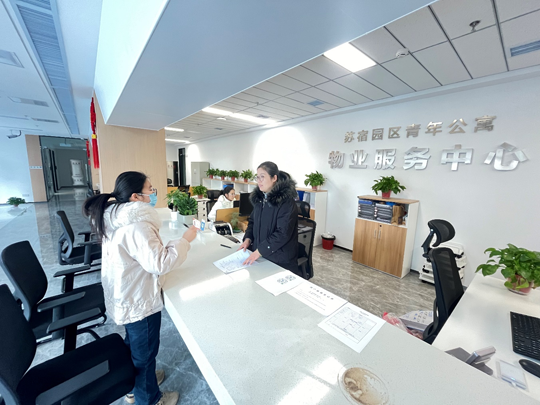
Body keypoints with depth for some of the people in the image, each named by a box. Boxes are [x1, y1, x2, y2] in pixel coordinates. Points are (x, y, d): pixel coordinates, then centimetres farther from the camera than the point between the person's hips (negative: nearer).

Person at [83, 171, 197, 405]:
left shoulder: (114, 217, -2)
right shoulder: (136, 225, -32)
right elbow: (160, 263, -32)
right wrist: (185, 240, -23)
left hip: (125, 296, 9)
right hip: (139, 301, -9)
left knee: (134, 344, 30)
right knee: (145, 351, 16)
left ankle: (134, 385, 55)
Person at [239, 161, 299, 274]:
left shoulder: (286, 201, -18)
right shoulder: (259, 198, 4)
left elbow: (283, 233, -22)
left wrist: (260, 251, -23)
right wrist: (248, 238, -1)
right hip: (258, 254, 6)